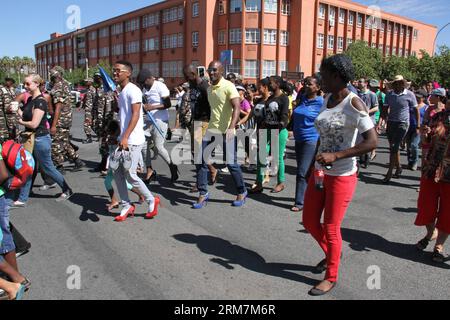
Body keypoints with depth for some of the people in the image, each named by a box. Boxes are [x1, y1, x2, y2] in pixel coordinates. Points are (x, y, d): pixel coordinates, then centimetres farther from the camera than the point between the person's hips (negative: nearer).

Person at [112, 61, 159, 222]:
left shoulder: (132, 90, -11)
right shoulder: (121, 92, 16)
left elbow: (135, 115, -20)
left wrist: (125, 137, -26)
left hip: (133, 140, -9)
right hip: (123, 139, 9)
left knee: (130, 175, -4)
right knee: (118, 173, 8)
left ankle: (152, 201, 13)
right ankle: (126, 206, 17)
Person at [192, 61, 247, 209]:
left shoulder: (228, 86, -10)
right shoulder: (209, 89, 13)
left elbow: (237, 107, -22)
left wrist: (231, 128, -35)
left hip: (226, 132, -7)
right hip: (211, 130, 7)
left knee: (231, 163, 0)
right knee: (200, 161, 0)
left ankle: (242, 192, 21)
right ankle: (203, 194, 11)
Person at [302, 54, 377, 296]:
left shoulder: (354, 103, -17)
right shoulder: (327, 99, 6)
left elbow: (372, 142, -23)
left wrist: (336, 156, -28)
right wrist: (314, 165, 14)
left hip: (342, 176, -7)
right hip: (320, 172, 7)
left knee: (331, 228, 5)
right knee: (310, 221, 15)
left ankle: (331, 277, 28)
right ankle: (331, 253, 44)